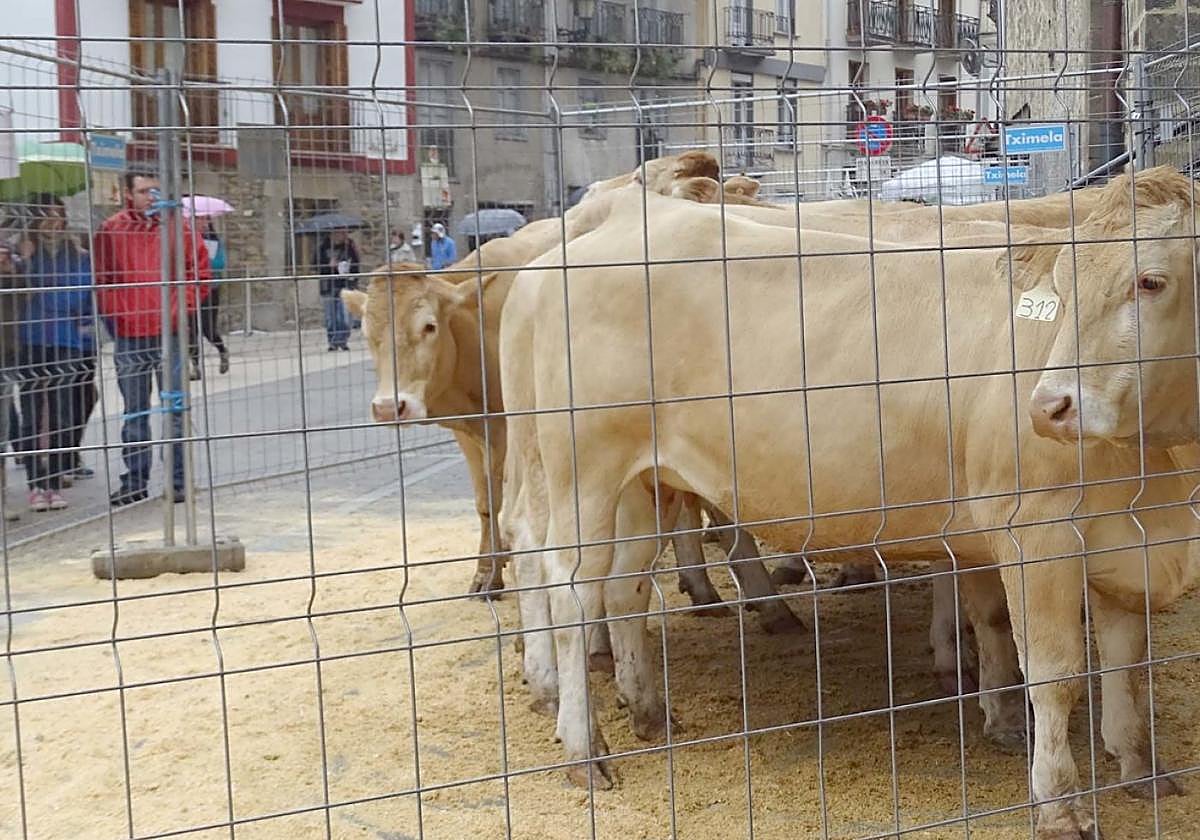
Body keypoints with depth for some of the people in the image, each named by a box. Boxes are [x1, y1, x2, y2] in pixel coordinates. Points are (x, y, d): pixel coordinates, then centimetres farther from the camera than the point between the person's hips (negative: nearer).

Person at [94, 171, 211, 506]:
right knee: (134, 413, 9)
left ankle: (178, 480, 9)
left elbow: (200, 271, 5)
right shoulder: (111, 229, 2)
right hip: (129, 337, 1)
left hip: (169, 333, -1)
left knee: (175, 409, 3)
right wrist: (114, 314, -3)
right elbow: (101, 280, 7)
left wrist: (181, 308, -4)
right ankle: (134, 483, 17)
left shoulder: (177, 226, 2)